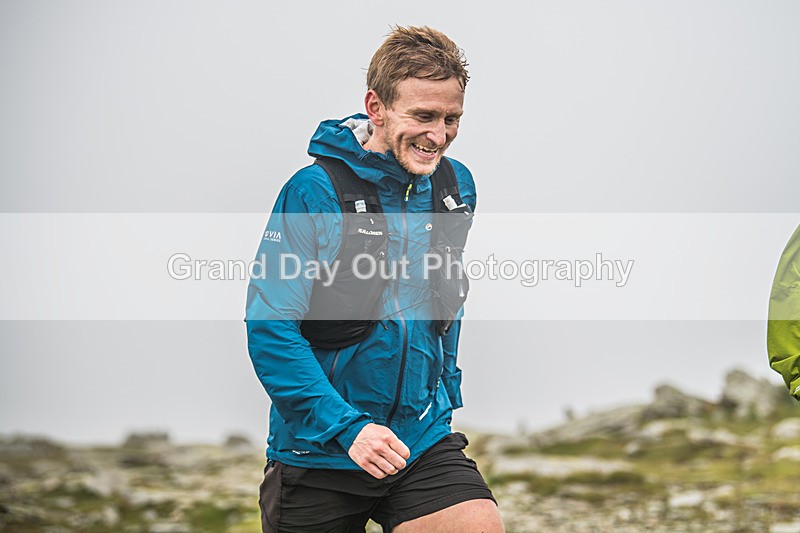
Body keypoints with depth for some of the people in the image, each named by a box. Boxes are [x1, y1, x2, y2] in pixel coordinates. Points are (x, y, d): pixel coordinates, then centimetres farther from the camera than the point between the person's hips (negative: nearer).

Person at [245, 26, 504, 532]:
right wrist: (347, 427, -24)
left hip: (423, 442, 3)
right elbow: (270, 329, -17)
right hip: (317, 450, -3)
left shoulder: (456, 186, 3)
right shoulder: (315, 191, -14)